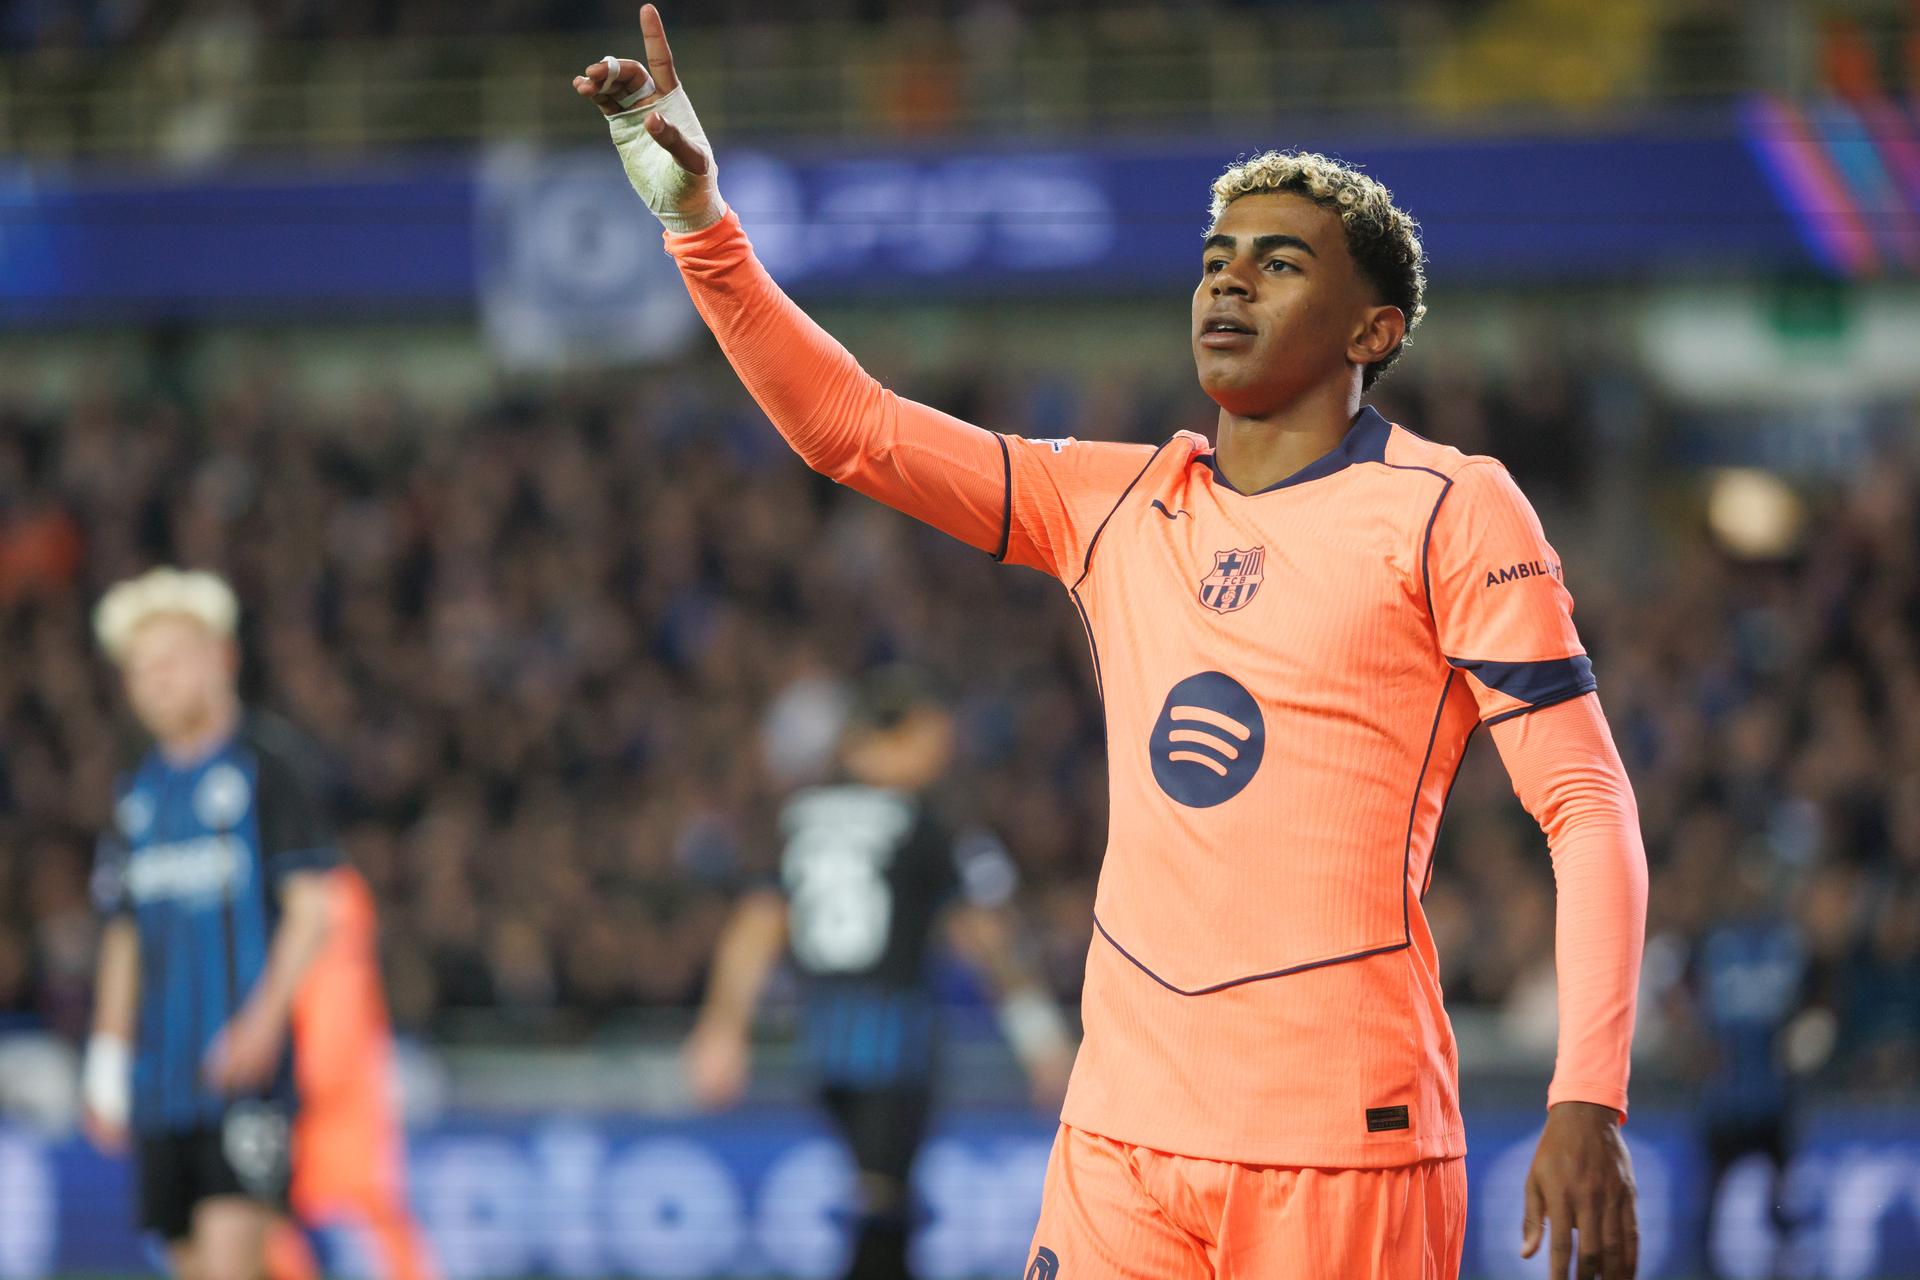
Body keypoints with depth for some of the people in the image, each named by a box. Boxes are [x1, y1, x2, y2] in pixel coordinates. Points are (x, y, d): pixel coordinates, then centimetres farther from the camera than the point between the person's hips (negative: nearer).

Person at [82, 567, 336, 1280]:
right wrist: (107, 1061, 15)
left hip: (248, 1061, -6)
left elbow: (311, 906, -7)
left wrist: (265, 1020, -18)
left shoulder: (266, 761, -1)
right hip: (161, 1075, 6)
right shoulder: (139, 792, 17)